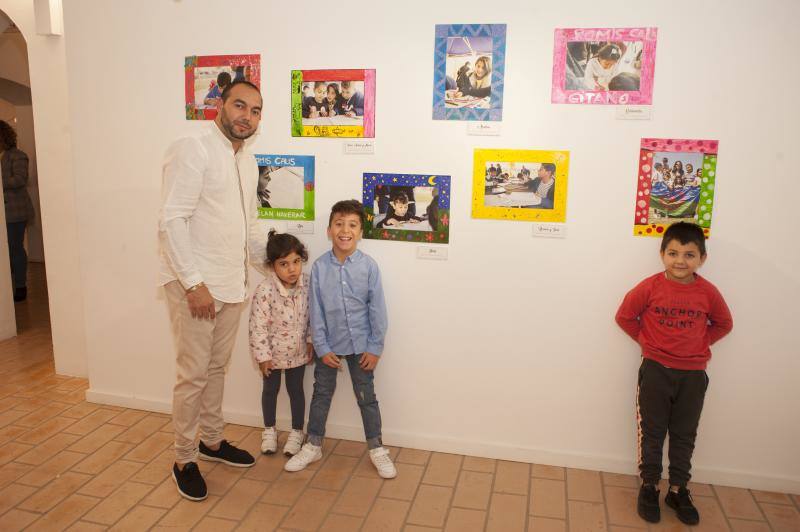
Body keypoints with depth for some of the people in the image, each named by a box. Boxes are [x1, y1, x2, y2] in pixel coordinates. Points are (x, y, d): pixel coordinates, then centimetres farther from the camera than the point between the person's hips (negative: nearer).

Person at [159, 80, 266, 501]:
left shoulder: (247, 161, 12)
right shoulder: (193, 149, -13)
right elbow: (171, 221, -19)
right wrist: (194, 283, -21)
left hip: (232, 284, 8)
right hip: (195, 285, -7)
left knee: (217, 367, 18)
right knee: (193, 374, 2)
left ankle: (212, 441, 34)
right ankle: (184, 459, 19)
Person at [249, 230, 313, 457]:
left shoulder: (306, 283, -16)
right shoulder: (265, 291, -28)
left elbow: (312, 315, -2)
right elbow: (258, 326, -21)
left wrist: (311, 341, 1)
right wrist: (262, 355, -16)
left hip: (298, 351, 2)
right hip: (273, 352, -2)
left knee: (296, 389, 16)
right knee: (271, 389, 19)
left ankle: (297, 432, 35)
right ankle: (269, 430, 40)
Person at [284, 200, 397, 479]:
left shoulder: (369, 265, -12)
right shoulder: (319, 267, -9)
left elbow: (377, 309, -8)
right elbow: (316, 312, -5)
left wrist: (375, 347, -7)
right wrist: (322, 348, -7)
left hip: (361, 344, -1)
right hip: (329, 345, 1)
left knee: (366, 396, 10)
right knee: (321, 394, 15)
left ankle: (376, 449, 26)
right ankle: (313, 446, 32)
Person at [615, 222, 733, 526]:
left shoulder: (708, 292, -7)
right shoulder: (650, 287, -12)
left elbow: (723, 324, 9)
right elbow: (624, 316, -2)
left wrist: (699, 343, -1)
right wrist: (645, 340, -5)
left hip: (693, 374, 2)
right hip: (656, 370, -2)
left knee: (684, 435, 13)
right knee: (652, 432, 8)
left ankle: (678, 490, 28)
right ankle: (649, 486, 23)